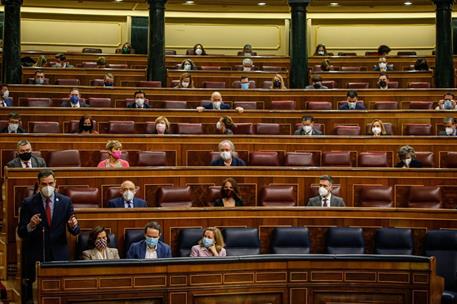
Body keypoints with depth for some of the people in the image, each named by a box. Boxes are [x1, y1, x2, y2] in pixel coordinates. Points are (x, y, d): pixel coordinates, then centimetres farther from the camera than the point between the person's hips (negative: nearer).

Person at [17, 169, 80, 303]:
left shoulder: (65, 201, 2)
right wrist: (30, 226, -24)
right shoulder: (28, 203, -2)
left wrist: (74, 225, -19)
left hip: (59, 255, 1)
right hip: (35, 256, -1)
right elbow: (21, 233, -3)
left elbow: (74, 231, 4)